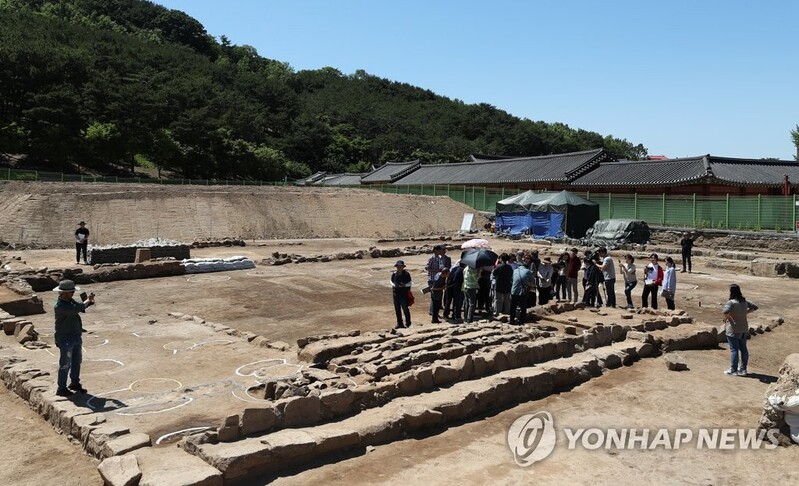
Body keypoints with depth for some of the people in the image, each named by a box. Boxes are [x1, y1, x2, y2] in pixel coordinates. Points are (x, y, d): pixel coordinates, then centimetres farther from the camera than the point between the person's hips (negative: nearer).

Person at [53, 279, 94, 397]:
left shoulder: (69, 300, 6)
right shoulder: (60, 306, -24)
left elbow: (81, 307, 14)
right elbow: (77, 308, -31)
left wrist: (89, 301, -7)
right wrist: (87, 300, -13)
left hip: (76, 337, 9)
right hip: (66, 340, -9)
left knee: (77, 362, 18)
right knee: (65, 364, 1)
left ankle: (75, 383, 32)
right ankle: (61, 388, 13)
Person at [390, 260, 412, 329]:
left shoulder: (406, 274, -5)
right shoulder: (394, 274, 5)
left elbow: (409, 283, -1)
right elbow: (392, 281, 16)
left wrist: (404, 285, -19)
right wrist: (393, 285, -4)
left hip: (404, 294, -4)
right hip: (396, 293, 4)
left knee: (405, 309, -3)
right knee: (397, 309, 9)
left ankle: (408, 323, 10)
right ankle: (399, 323, 20)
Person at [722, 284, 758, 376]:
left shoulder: (731, 302, -19)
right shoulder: (744, 301, 3)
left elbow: (725, 311, -36)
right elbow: (754, 307, 17)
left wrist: (727, 317, -17)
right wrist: (745, 312, 14)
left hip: (733, 329, -7)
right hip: (744, 329, 7)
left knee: (734, 349, -1)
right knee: (743, 348, 13)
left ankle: (733, 370, 5)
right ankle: (743, 369, 21)